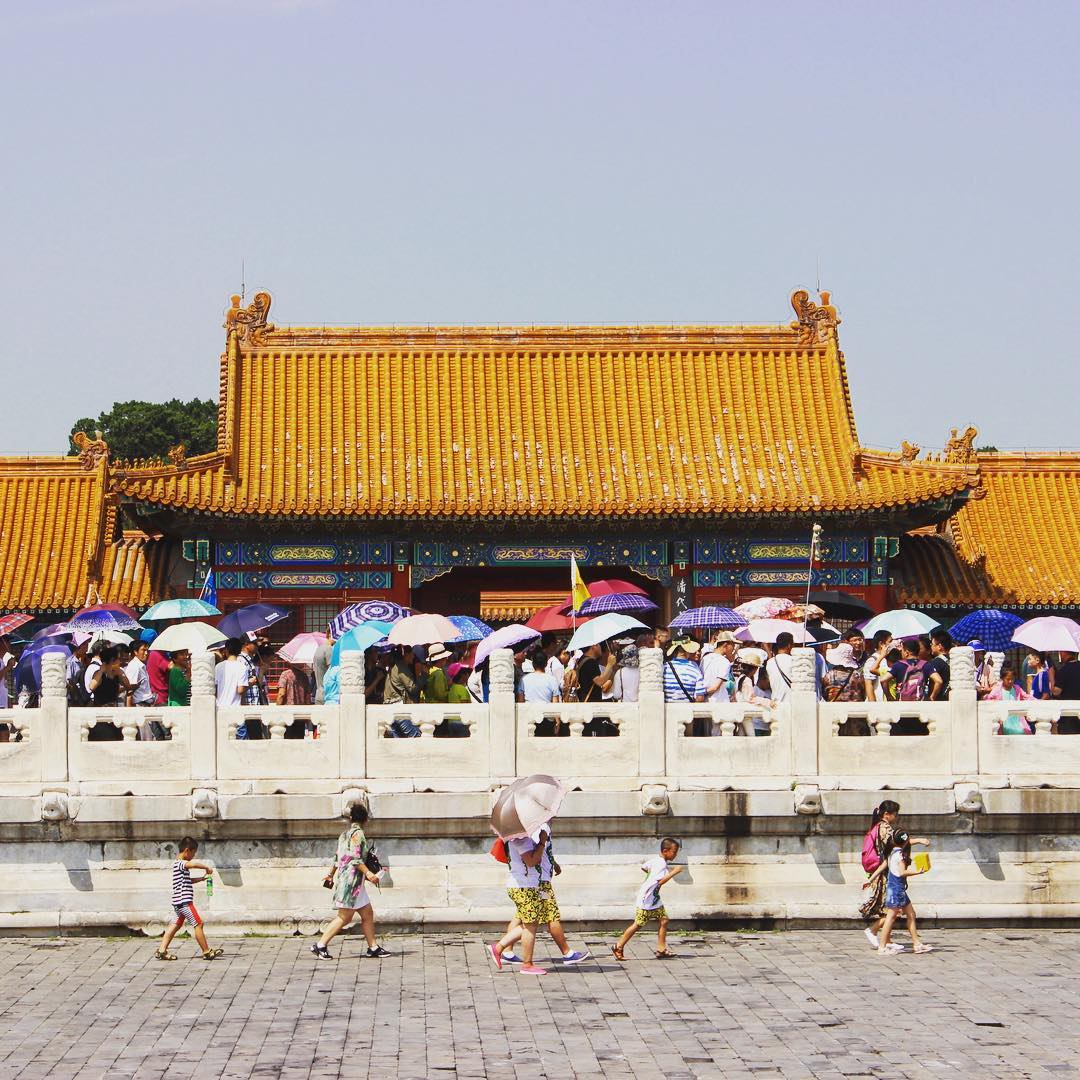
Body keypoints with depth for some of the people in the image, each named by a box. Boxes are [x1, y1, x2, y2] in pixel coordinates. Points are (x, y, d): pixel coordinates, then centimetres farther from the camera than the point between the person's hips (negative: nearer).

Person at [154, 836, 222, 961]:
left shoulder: (180, 864, 19)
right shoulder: (180, 863, -14)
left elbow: (189, 880, 29)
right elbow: (193, 864, -34)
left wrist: (202, 878, 19)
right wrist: (207, 868, -19)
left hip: (178, 902, 10)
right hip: (184, 901, -10)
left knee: (175, 925, 12)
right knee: (198, 924, -5)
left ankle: (161, 951, 12)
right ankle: (207, 952, 1)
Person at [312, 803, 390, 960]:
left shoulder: (345, 833, 15)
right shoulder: (357, 833, -12)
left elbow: (338, 858, 20)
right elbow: (355, 858, -20)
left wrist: (331, 874, 30)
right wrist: (368, 873, -23)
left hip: (355, 882, 10)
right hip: (350, 880, -10)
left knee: (368, 914, 9)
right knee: (344, 917, -8)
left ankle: (373, 947, 10)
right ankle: (320, 946, -6)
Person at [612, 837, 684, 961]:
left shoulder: (656, 859, 5)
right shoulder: (662, 864, -23)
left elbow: (643, 866, 18)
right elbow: (660, 881, -33)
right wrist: (673, 872, -30)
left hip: (654, 898, 10)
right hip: (646, 899, -10)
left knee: (663, 920, 3)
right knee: (638, 924, -1)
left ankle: (661, 950, 6)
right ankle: (618, 947, 11)